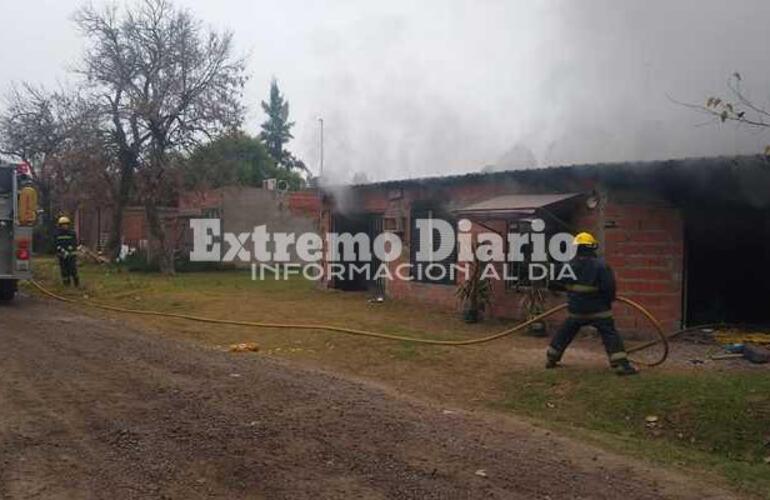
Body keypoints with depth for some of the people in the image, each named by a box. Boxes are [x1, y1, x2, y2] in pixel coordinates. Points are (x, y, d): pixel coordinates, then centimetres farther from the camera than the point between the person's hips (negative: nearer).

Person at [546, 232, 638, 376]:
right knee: (610, 335, -1)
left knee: (564, 334, 18)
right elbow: (609, 286, -17)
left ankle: (551, 359, 26)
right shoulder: (601, 265, -15)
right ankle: (621, 365, -9)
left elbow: (564, 285, 11)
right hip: (598, 309, -4)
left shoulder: (570, 265, -1)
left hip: (576, 309, 4)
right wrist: (610, 299, 4)